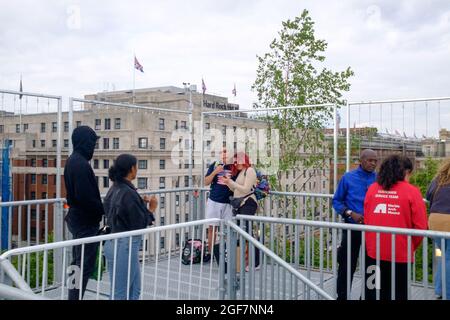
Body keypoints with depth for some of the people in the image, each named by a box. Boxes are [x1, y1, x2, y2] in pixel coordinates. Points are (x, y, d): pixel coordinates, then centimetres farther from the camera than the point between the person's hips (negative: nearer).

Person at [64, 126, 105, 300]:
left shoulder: (72, 161, 10)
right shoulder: (81, 164, -21)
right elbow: (87, 197, -26)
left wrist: (100, 210, 12)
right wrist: (104, 211, -12)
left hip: (77, 218, 10)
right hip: (86, 221, -10)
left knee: (78, 263, 18)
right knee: (85, 266, -3)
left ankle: (73, 296, 28)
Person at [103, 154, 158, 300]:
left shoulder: (114, 189, 7)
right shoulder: (128, 193, -21)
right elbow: (140, 224, -16)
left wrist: (142, 202, 12)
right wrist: (152, 208, -2)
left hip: (114, 243, 9)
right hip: (124, 246, -9)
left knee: (134, 289, 19)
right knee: (120, 294, 4)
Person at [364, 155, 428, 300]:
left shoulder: (372, 189, 0)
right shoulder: (412, 191, -9)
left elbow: (366, 220, 5)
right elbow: (420, 226, -8)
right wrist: (412, 247, 9)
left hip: (373, 251, 3)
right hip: (400, 253, -3)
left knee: (373, 292, 15)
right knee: (397, 293, 12)